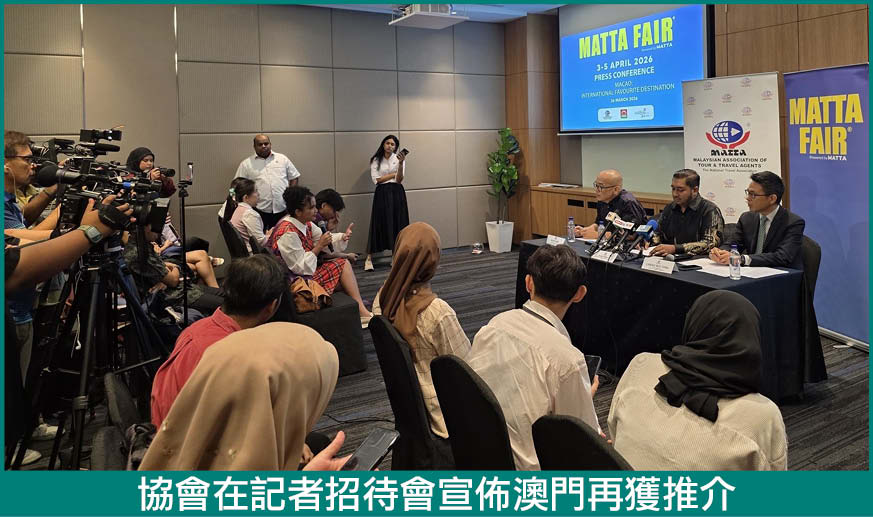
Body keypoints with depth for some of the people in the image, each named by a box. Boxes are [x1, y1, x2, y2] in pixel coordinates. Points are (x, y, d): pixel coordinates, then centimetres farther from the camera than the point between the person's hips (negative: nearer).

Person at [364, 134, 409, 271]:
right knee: (379, 224, -5)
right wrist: (393, 174, -4)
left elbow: (399, 180, -5)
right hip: (382, 193, -1)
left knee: (397, 223, -1)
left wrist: (401, 163, -19)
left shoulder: (398, 158, 5)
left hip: (397, 193, 1)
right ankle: (369, 258, -3)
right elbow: (376, 179, -5)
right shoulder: (376, 160, 6)